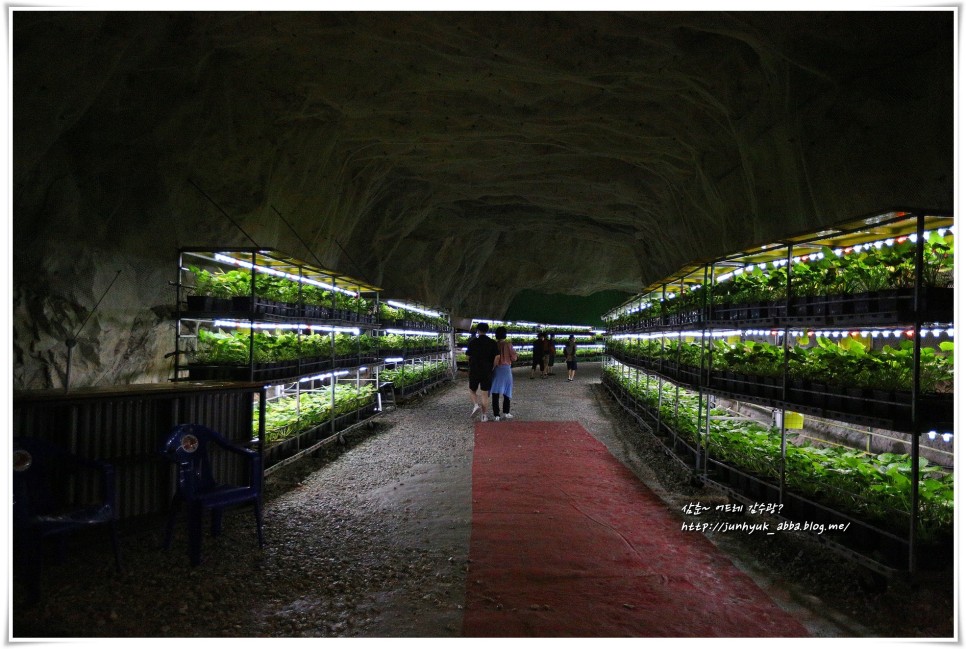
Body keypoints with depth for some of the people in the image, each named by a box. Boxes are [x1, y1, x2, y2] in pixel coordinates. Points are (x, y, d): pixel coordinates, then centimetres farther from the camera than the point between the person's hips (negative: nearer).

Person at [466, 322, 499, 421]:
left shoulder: (473, 342, -5)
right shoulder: (492, 342, -3)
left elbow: (468, 355, 1)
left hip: (474, 371, -1)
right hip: (487, 372, 1)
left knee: (472, 391, 15)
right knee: (485, 394, 7)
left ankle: (476, 405, -11)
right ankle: (483, 415, 3)